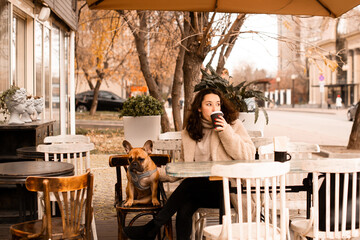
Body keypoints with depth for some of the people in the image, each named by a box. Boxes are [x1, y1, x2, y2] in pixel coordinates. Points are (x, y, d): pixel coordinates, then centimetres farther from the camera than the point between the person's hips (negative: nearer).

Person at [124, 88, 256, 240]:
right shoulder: (189, 131, 15)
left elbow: (248, 156, -5)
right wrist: (158, 173, 7)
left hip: (228, 187, -3)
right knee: (184, 210, -29)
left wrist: (226, 132, -11)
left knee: (189, 184, -28)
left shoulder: (233, 125, 6)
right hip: (198, 188, 3)